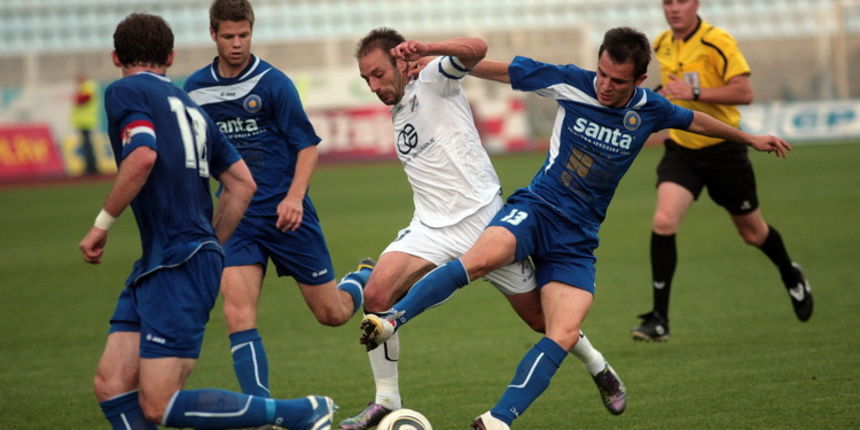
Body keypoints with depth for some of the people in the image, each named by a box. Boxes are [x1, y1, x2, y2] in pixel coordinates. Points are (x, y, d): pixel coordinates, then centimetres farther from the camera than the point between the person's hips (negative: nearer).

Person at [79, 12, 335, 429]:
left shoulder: (124, 92, -2)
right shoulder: (189, 106, 20)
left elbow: (142, 157, -21)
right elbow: (242, 184, 19)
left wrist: (101, 224, -11)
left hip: (177, 267, -9)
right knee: (111, 385, 5)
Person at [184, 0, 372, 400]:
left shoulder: (272, 82, -8)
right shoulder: (195, 89, 5)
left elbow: (307, 144, -7)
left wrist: (294, 197, -19)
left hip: (285, 212, -3)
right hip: (237, 217, 3)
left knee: (333, 313, 6)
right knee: (238, 314, -16)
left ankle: (365, 279, 42)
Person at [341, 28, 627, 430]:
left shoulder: (432, 80, -5)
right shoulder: (398, 116, 17)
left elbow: (476, 49, -26)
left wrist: (423, 49, -39)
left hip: (483, 218, -6)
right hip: (432, 228, 6)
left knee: (539, 316, 5)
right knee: (376, 294, -18)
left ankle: (599, 369, 33)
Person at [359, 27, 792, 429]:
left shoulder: (649, 109, 1)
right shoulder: (572, 84, -6)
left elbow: (695, 120, 23)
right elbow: (500, 69, 1)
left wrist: (749, 138, 35)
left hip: (577, 238, 3)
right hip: (536, 209, -3)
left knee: (564, 335, -17)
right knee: (482, 258, -36)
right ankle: (392, 319, -35)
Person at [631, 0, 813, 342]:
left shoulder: (717, 42, -16)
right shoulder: (662, 45, 5)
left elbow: (744, 92, -24)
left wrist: (694, 92, -29)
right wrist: (664, 96, 7)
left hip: (723, 150, -4)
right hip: (681, 150, 4)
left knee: (752, 231, 13)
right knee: (663, 222, -19)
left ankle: (791, 276, 47)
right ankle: (659, 319, -15)